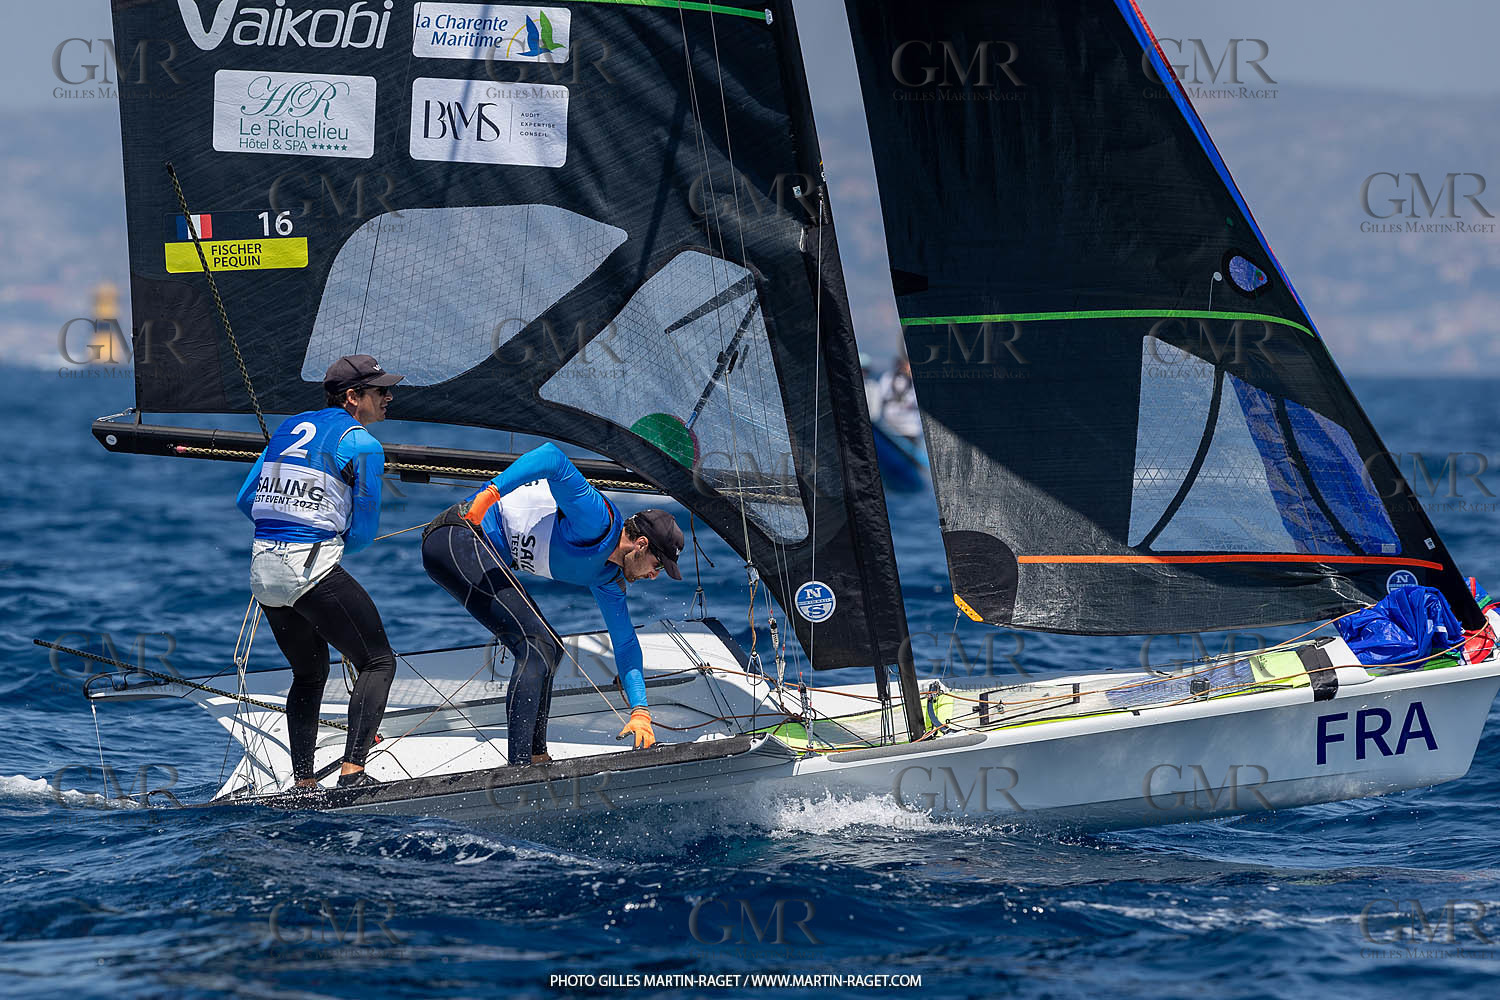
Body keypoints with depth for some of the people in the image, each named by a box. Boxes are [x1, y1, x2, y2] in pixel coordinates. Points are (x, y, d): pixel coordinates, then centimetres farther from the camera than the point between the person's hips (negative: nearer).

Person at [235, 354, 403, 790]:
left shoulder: (289, 427, 16)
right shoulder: (363, 445, -5)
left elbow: (245, 500, 20)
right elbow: (363, 533, -2)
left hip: (264, 569, 7)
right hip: (313, 570, -7)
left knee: (309, 674, 21)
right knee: (378, 662, 0)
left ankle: (303, 784, 16)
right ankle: (352, 771, -15)